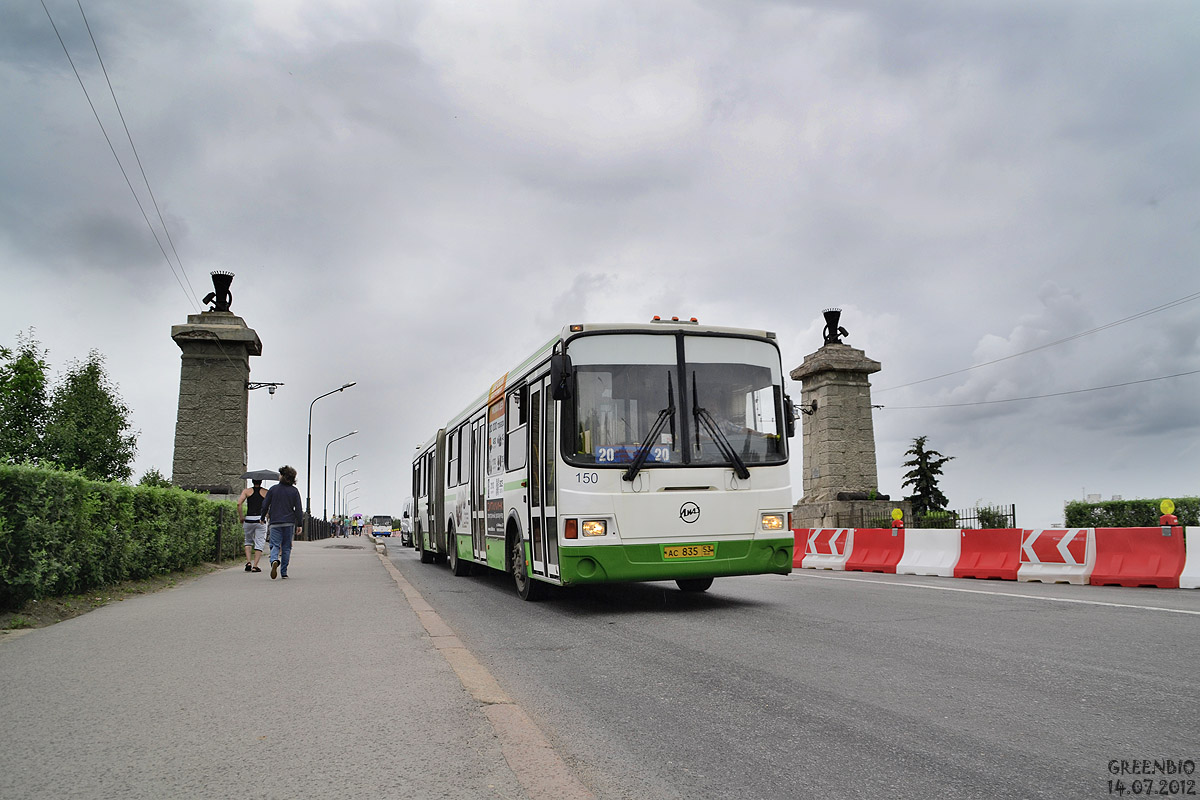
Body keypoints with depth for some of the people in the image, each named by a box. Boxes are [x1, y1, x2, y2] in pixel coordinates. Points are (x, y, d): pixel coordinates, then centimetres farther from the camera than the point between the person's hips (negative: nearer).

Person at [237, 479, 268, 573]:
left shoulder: (246, 491, 8)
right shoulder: (266, 492, 7)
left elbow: (239, 503, -5)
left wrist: (241, 517, 3)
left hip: (248, 519, 1)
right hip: (261, 520, -1)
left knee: (248, 541, 20)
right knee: (259, 543, 5)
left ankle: (248, 562, 5)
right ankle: (255, 566, -2)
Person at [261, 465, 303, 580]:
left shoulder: (273, 489, 0)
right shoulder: (294, 491, 1)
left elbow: (265, 505, 3)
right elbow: (299, 509, -1)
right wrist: (300, 524, 3)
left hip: (275, 522, -1)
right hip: (289, 523, 1)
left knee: (275, 545, 0)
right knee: (286, 547, 9)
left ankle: (274, 560, -32)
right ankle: (284, 572, 10)